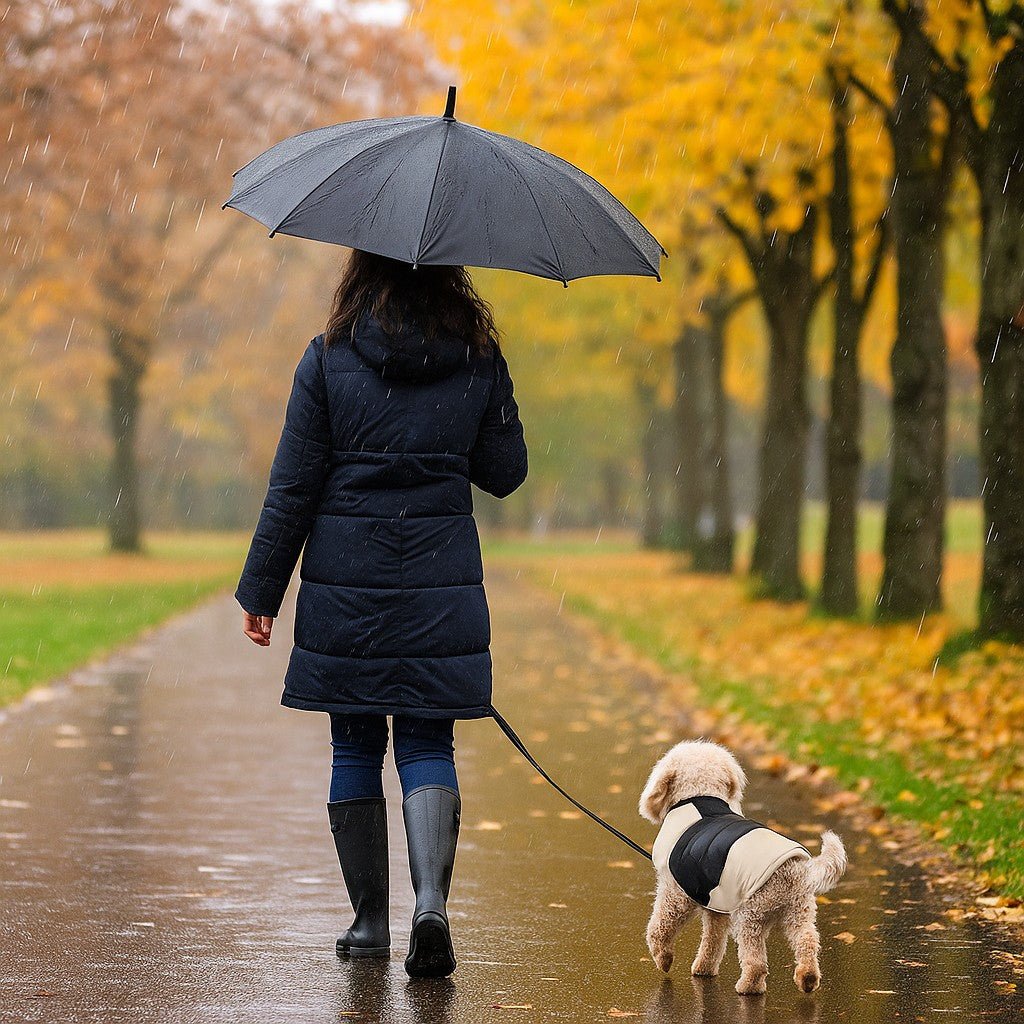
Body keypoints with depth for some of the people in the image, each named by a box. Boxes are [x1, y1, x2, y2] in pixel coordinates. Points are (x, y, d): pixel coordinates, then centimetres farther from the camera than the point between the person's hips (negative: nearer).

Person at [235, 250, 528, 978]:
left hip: (344, 589, -1)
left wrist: (261, 592, 3)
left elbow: (292, 488, -4)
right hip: (443, 587, 1)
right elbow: (505, 473, 7)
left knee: (354, 746, 11)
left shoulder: (330, 359, -5)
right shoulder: (479, 360, 0)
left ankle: (370, 920, 16)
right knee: (427, 746, 5)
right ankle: (432, 901, -16)